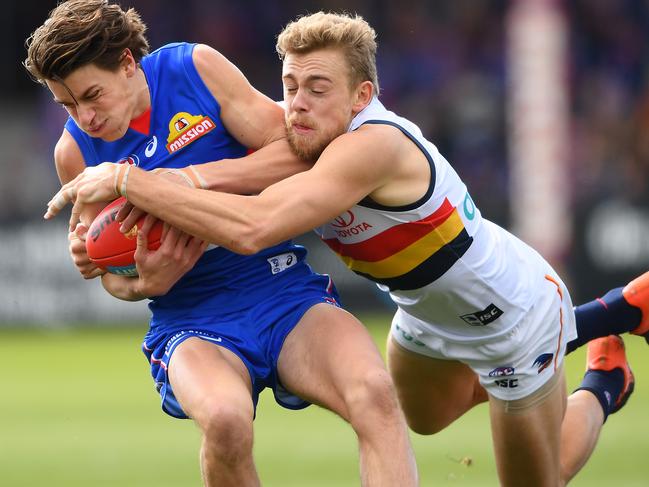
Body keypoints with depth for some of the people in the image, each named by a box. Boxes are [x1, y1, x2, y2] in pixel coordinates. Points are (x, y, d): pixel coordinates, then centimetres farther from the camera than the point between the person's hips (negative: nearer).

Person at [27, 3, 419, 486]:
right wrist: (146, 284, -12)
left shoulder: (197, 67, -3)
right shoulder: (75, 151, 2)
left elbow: (295, 151, -6)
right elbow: (113, 273, 12)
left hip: (283, 288, 0)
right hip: (190, 322, 0)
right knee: (224, 419, -35)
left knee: (374, 393, -30)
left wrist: (196, 179, -19)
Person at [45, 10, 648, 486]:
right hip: (428, 312, 8)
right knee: (425, 418, 36)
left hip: (514, 311, -8)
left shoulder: (373, 145, -43)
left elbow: (252, 227, -53)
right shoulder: (310, 134, -18)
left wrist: (127, 179, -50)